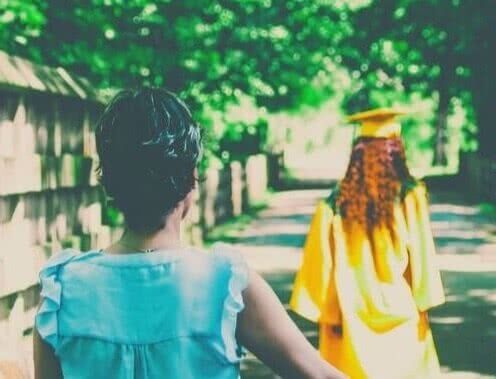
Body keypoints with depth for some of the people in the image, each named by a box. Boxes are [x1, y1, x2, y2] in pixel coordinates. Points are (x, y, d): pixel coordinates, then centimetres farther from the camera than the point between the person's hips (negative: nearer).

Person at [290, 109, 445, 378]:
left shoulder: (336, 203, -5)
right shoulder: (410, 196, -8)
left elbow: (323, 265, -4)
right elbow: (421, 255, -7)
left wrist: (326, 315, 2)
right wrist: (422, 305, 2)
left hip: (351, 323, 1)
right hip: (401, 318, -1)